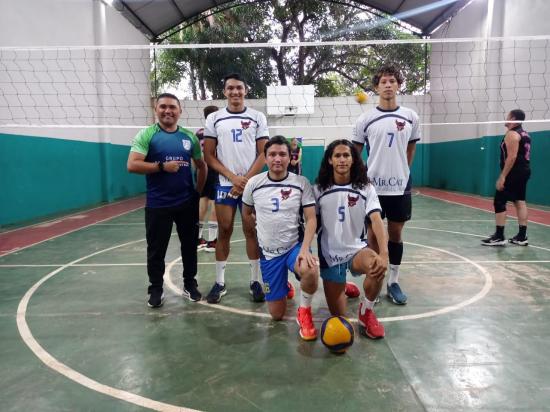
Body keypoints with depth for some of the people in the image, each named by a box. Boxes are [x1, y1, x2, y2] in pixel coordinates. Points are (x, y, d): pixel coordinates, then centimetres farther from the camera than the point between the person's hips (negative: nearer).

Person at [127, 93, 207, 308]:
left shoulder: (189, 136, 7)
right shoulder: (146, 135, -4)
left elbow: (202, 165, 15)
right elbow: (132, 165, -13)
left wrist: (198, 190, 7)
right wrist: (162, 166, -18)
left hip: (188, 203, 3)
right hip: (158, 205, -3)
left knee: (189, 245, 13)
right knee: (156, 249, 7)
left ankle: (190, 284, 29)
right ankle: (156, 289, 23)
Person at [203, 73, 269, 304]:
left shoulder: (258, 117, 4)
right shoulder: (214, 118, 6)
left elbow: (263, 154, 0)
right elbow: (208, 155, 3)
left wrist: (245, 180, -10)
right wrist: (233, 177, -9)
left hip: (252, 184, 0)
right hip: (225, 184, 1)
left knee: (251, 232, 4)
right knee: (224, 232, 4)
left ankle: (255, 281, 13)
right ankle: (219, 282, 14)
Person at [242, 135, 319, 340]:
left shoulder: (301, 183, -6)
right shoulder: (253, 183, -2)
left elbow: (311, 219, -10)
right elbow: (246, 214, 13)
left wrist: (305, 249, -23)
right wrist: (266, 231, 6)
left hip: (295, 246, -1)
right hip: (268, 253, 2)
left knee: (311, 271, -38)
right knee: (277, 314, 5)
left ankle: (304, 312, -5)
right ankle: (284, 287, 42)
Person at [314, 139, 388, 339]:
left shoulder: (365, 188, -6)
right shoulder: (318, 189, -5)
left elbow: (376, 221, -17)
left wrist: (384, 253, -33)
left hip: (356, 249, 0)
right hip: (330, 255, 0)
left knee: (377, 266, -36)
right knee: (338, 316, 1)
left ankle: (366, 311, -5)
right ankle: (341, 287, 37)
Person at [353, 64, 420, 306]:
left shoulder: (410, 117, 4)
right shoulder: (365, 119, -2)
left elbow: (410, 150, 15)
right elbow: (355, 153, 5)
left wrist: (402, 172, 14)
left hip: (400, 187, 2)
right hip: (373, 187, -2)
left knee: (396, 234, 8)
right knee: (373, 234, 5)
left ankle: (393, 282, 21)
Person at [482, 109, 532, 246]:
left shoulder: (512, 134, -13)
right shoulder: (524, 134, 17)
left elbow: (512, 157, -22)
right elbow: (522, 156, 19)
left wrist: (502, 176, -23)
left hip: (514, 173, -10)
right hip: (523, 171, 10)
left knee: (499, 202, -7)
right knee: (520, 202, 9)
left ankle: (499, 237, -6)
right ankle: (522, 236, 11)